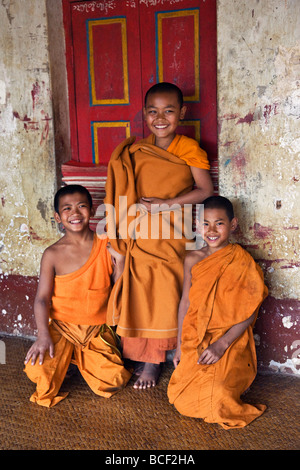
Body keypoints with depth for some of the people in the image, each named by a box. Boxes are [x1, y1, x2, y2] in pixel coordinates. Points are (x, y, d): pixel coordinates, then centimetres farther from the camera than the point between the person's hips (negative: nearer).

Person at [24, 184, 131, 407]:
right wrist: (43, 335, -21)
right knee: (38, 371, -24)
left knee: (113, 380, -14)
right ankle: (63, 357, 12)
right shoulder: (53, 254, -6)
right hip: (61, 327, -1)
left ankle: (80, 358, 17)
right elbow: (42, 298, -8)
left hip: (97, 330, 1)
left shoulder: (107, 247, -2)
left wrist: (119, 260, -15)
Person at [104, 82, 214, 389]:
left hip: (171, 235, -3)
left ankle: (152, 362, 14)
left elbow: (205, 190, -8)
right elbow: (125, 192, 13)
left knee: (163, 297, 0)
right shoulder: (134, 152, 9)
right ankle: (137, 358, 20)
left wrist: (164, 203, -16)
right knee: (136, 294, 4)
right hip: (139, 237, 3)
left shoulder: (190, 149, -3)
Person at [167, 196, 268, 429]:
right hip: (195, 344, 4)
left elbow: (250, 313, -10)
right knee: (182, 402, -6)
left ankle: (234, 384, 14)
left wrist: (221, 344, -18)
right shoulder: (193, 259, 4)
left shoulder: (242, 262, -9)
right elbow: (185, 302, 10)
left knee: (215, 403, -19)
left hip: (230, 344, -4)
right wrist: (180, 346, 8)